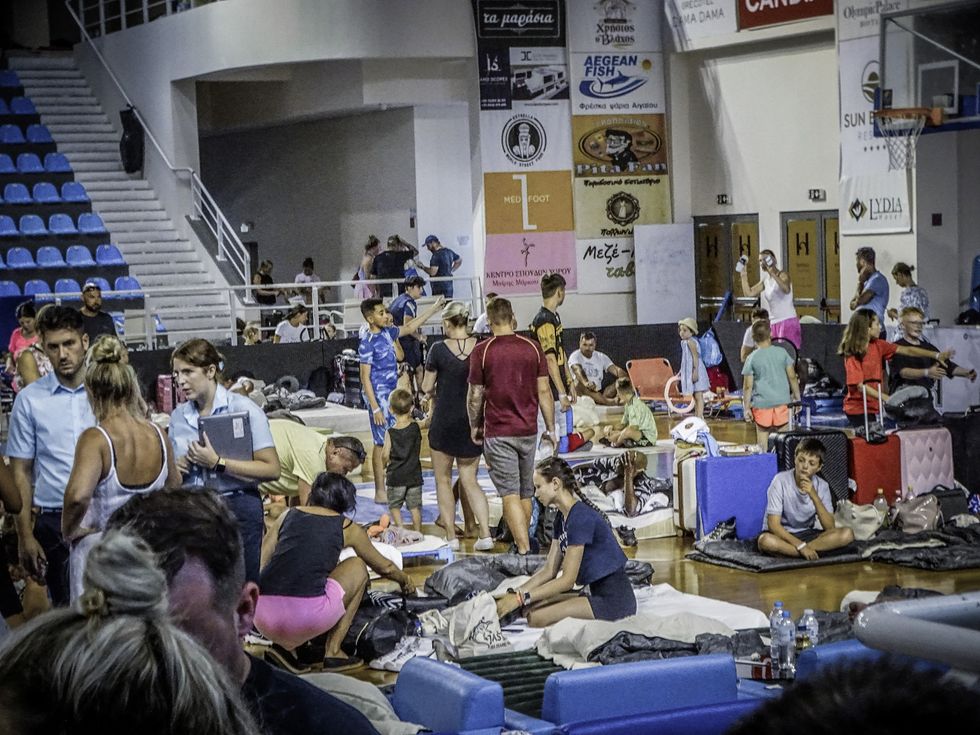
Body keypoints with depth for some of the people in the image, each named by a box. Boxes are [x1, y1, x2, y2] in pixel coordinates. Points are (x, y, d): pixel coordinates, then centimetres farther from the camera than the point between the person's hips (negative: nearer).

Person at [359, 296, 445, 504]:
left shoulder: (387, 333, 7)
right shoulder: (367, 342, -16)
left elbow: (410, 327, 24)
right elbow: (365, 377, -17)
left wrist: (434, 308, 23)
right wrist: (375, 408, -21)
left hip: (392, 395, 8)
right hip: (379, 396, -8)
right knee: (382, 444, -4)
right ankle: (380, 492, 2)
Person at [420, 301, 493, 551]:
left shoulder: (439, 349, -11)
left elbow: (427, 386, -2)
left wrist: (428, 396, 19)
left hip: (445, 420, -3)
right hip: (473, 421, 3)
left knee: (443, 479, 13)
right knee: (470, 481, 12)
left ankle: (451, 535, 13)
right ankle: (485, 533, -3)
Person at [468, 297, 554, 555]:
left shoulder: (481, 351, -6)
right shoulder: (532, 348, 1)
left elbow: (475, 395, -3)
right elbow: (544, 391, 2)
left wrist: (474, 427, 13)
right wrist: (551, 429, 10)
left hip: (498, 432, -3)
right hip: (528, 430, 3)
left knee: (510, 494, -5)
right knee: (526, 492, 17)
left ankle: (524, 550, -14)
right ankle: (522, 541, 28)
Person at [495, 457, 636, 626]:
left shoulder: (581, 517, -18)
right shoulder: (562, 518, 12)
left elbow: (567, 580, -19)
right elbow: (549, 571, 10)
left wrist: (520, 598, -18)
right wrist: (513, 595, -1)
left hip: (615, 600, -9)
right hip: (599, 595, 9)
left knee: (538, 618, -20)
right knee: (529, 609, -2)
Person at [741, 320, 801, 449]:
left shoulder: (752, 358, -4)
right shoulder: (782, 352, 1)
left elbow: (748, 386, -5)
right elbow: (792, 377, 3)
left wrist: (746, 408, 1)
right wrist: (797, 397, 14)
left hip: (761, 403, -1)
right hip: (782, 401, 1)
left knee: (762, 435, 5)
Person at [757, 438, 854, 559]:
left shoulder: (822, 486, -6)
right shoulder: (780, 480, -17)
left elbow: (830, 527, -15)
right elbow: (773, 524, -22)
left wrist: (814, 496, -26)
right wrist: (801, 546, -31)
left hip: (807, 534, 4)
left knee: (847, 534, -20)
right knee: (766, 541, -39)